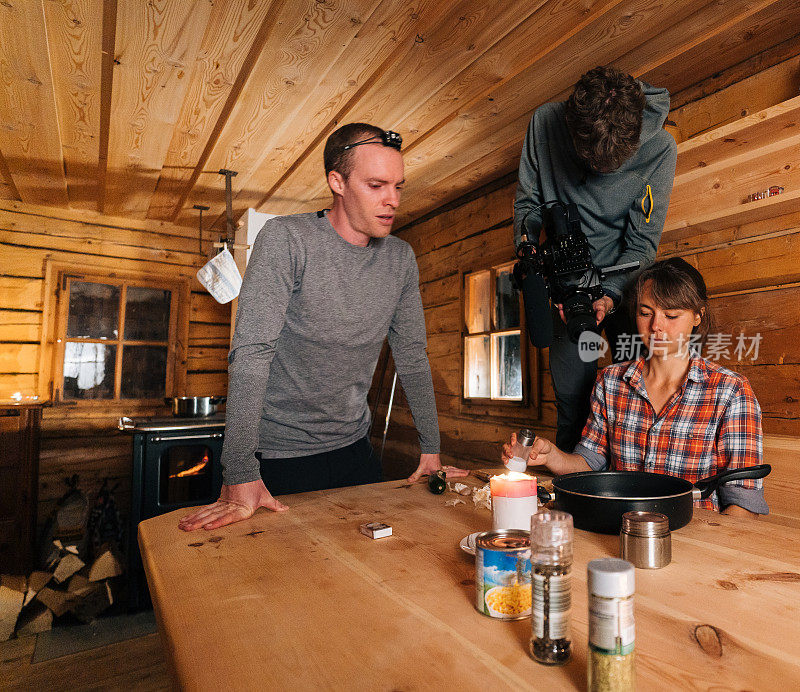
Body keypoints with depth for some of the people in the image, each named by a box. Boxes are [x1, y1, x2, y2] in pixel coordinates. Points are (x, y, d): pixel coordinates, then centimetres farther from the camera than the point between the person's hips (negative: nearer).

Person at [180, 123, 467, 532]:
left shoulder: (400, 258, 0)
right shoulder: (286, 239, -16)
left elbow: (412, 356, 5)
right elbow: (252, 352, -22)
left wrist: (431, 451, 5)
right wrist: (241, 476, -26)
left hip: (355, 448, 5)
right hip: (280, 455, -4)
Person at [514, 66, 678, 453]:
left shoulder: (659, 148, -15)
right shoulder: (546, 122, -11)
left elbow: (642, 241, -11)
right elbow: (527, 202, -1)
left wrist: (609, 295, -26)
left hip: (626, 281, 0)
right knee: (571, 397, 3)